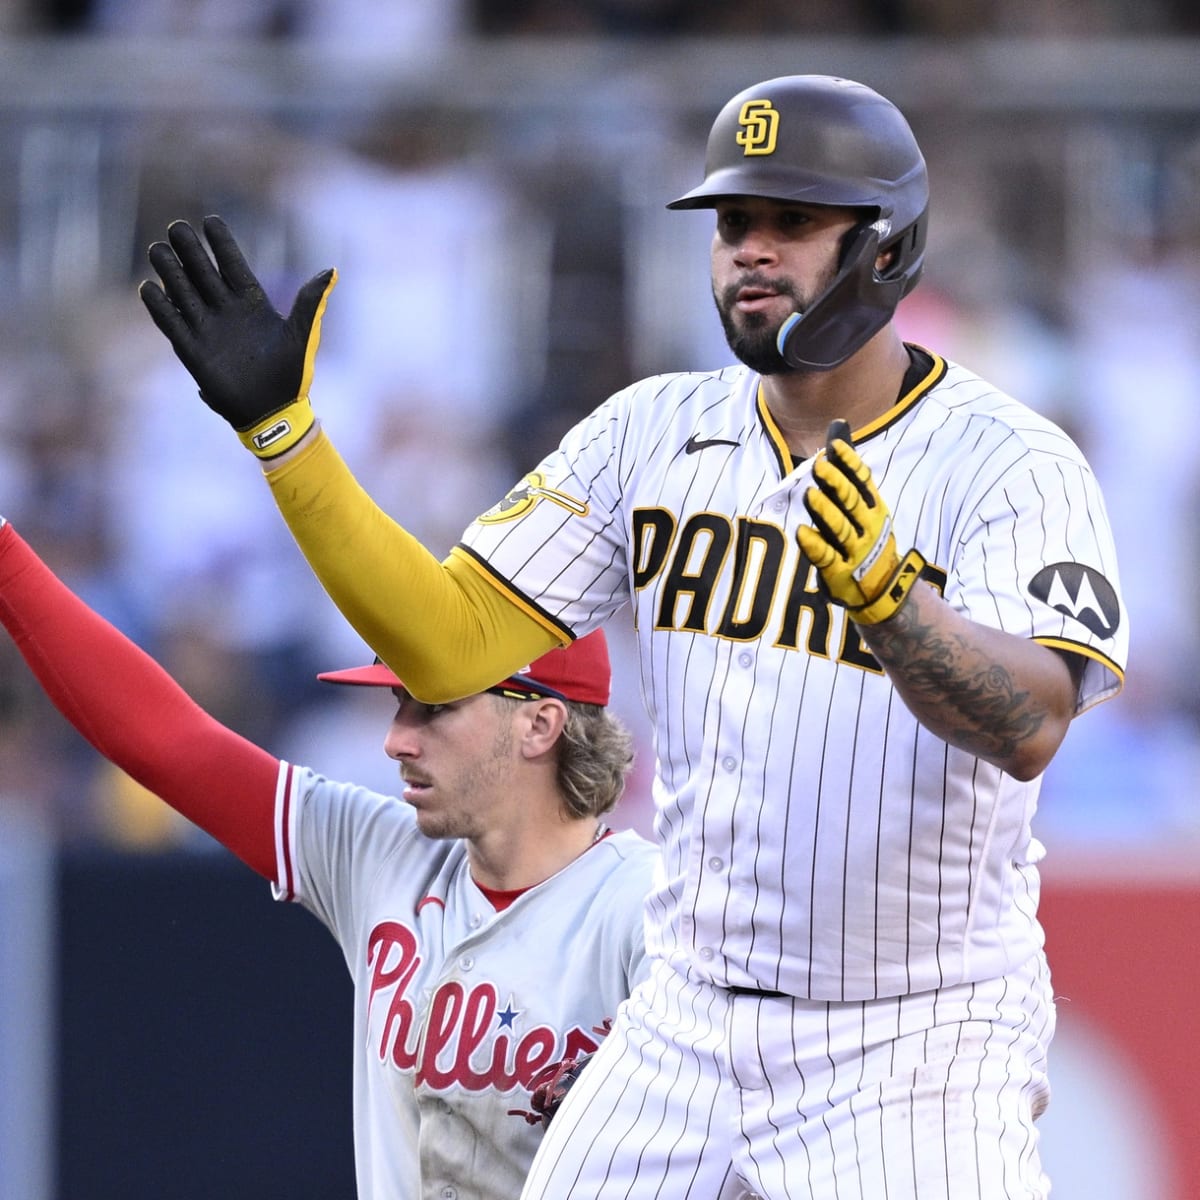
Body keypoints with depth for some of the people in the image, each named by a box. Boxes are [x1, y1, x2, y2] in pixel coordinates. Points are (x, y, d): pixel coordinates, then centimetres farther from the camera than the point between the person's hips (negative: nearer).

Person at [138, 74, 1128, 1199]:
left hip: (913, 1056, -5)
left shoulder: (1015, 464, -11)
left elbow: (1028, 727, -26)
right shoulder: (653, 432, 6)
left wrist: (883, 589, -44)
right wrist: (281, 430, -9)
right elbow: (448, 643, 0)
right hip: (685, 1020, 5)